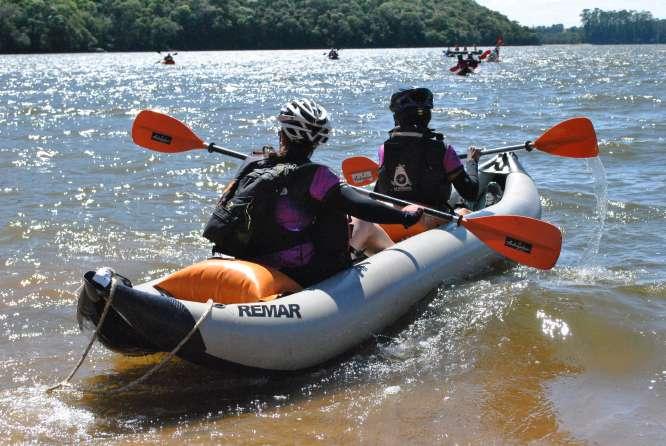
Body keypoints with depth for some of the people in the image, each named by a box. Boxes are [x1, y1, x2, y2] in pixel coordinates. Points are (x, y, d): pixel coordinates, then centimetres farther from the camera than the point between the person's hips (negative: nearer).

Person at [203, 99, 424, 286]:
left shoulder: (251, 165, 0)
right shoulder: (314, 175, -17)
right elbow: (358, 205, -23)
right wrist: (405, 216, -10)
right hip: (305, 275, -6)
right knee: (364, 224, 15)